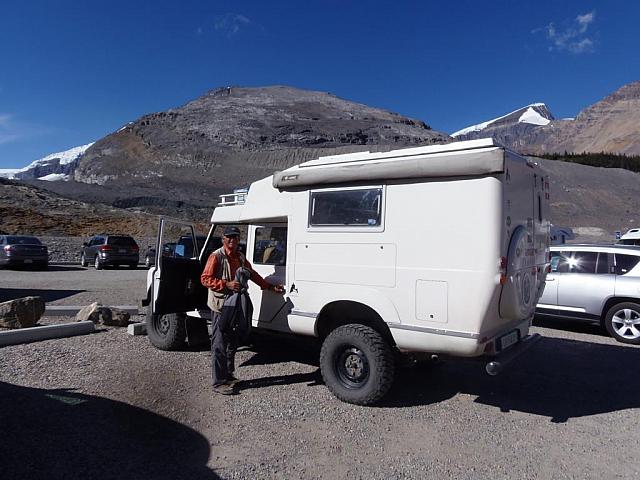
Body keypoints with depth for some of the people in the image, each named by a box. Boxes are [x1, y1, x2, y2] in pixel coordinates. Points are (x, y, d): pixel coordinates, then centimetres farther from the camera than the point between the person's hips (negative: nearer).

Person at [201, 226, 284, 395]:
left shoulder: (240, 257, 14)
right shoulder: (216, 256, -10)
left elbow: (253, 274, 20)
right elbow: (205, 279, -15)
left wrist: (271, 287, 15)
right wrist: (227, 284, -25)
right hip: (220, 306, -8)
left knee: (232, 343, 15)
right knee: (219, 346, -3)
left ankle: (229, 376, 28)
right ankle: (219, 383, 4)